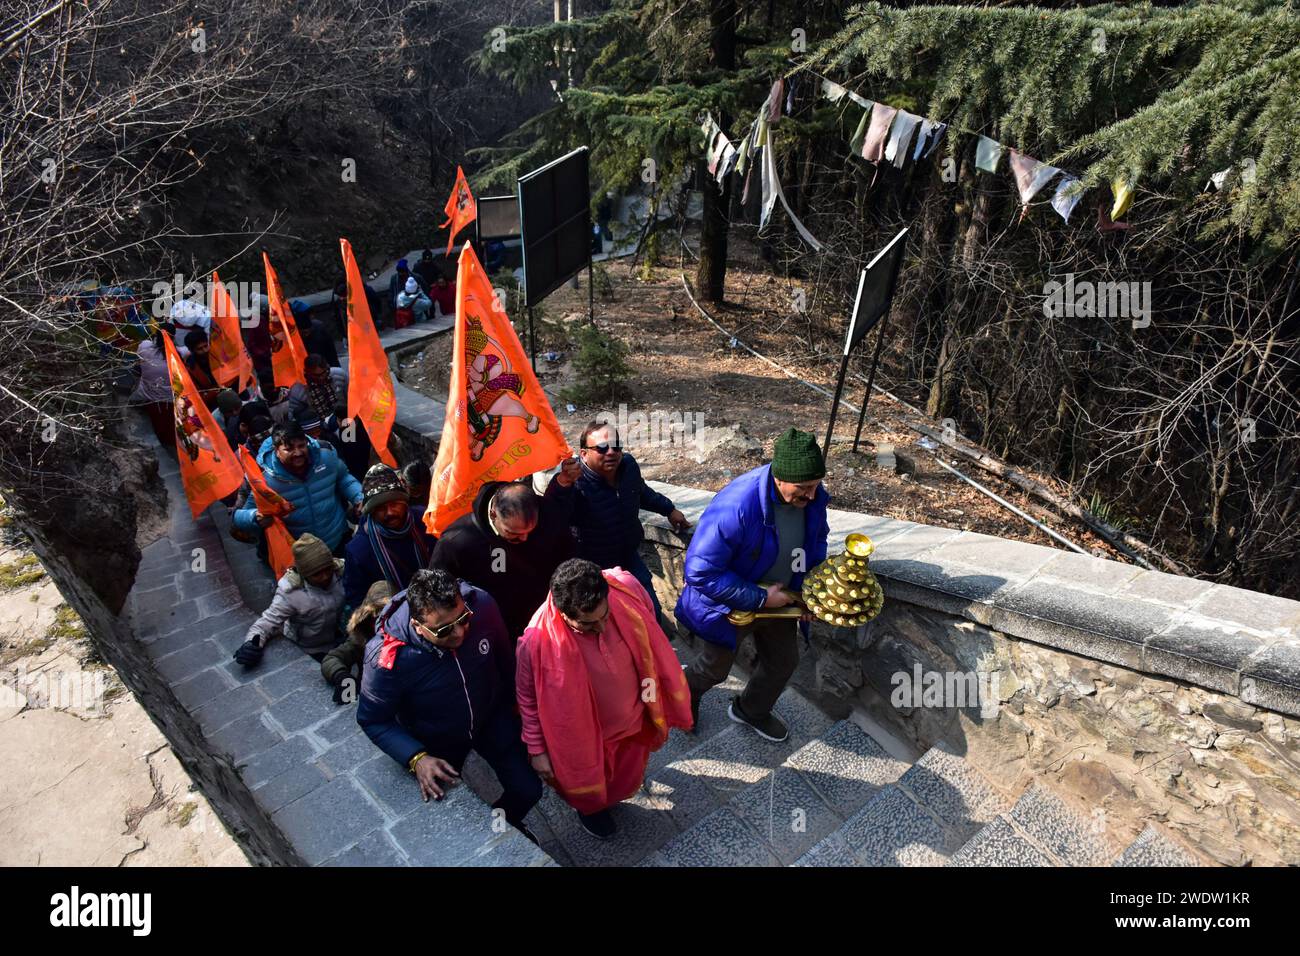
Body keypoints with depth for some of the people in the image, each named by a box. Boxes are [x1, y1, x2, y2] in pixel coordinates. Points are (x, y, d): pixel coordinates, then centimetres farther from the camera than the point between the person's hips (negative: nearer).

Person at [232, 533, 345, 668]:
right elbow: (268, 621, -19)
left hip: (343, 643, 2)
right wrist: (251, 644, -36)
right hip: (309, 652, -2)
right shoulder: (290, 592, -23)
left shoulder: (342, 570, -16)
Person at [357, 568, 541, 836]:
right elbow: (373, 721, -20)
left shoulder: (481, 604, -30)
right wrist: (417, 758, -32)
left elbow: (504, 656, -8)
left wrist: (512, 699, 7)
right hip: (435, 740, -2)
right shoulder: (387, 658, -38)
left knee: (528, 790, 7)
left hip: (492, 717, 2)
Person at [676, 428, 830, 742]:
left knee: (784, 660, 23)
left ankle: (751, 710, 53)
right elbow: (701, 572, -34)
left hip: (775, 598, 6)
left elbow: (816, 540, 4)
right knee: (714, 669, 18)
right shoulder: (735, 507, -41)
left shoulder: (813, 497, -19)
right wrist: (760, 598, -30)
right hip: (729, 604, -6)